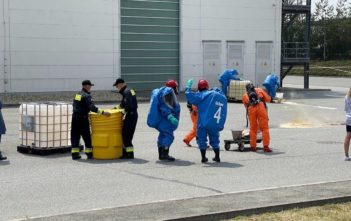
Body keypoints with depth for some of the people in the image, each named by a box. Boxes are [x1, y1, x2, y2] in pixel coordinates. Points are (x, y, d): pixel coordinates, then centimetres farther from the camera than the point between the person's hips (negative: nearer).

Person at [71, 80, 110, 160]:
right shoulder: (86, 96, -12)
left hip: (75, 117, 7)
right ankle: (89, 153, 6)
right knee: (87, 137, 2)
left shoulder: (77, 95, 14)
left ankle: (75, 153, 7)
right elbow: (92, 107, -22)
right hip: (83, 119, -7)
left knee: (75, 136, 8)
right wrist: (103, 112, -26)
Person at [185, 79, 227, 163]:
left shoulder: (202, 95, -6)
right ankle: (217, 157, 23)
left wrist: (188, 86, 6)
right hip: (216, 124, 4)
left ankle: (203, 157, 7)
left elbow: (188, 94, -8)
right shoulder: (222, 97, 9)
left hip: (204, 122, -4)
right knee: (214, 140, 20)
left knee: (201, 139, 10)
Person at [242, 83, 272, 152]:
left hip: (251, 109, 1)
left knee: (253, 128, 13)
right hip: (260, 107, -1)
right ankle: (266, 146, -6)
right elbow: (268, 99, 23)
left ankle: (253, 147, 15)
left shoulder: (245, 95, 29)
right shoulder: (260, 90, 27)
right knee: (264, 128, 1)